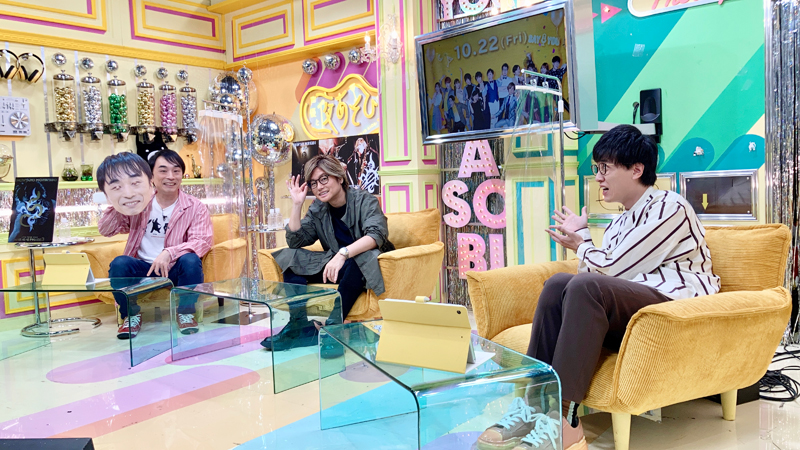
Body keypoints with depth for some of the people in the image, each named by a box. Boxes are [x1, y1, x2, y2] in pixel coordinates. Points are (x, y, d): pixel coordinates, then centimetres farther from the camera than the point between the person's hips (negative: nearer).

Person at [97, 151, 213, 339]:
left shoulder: (195, 207, -2)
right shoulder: (138, 204, 6)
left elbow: (202, 241, -16)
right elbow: (105, 230, 4)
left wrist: (169, 253, -32)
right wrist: (118, 205, -14)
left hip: (175, 270, -2)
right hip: (143, 269, 2)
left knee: (190, 260, -32)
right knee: (119, 263, -25)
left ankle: (186, 312, -13)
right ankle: (131, 314, -5)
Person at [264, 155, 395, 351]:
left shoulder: (365, 201, -9)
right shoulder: (317, 209, 8)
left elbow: (377, 235, -26)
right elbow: (295, 241, 3)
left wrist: (343, 254, -41)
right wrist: (297, 204, -6)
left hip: (363, 266, -6)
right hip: (334, 264, 6)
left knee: (356, 260, -38)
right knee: (291, 257, -9)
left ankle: (332, 325, -35)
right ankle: (300, 326, -20)